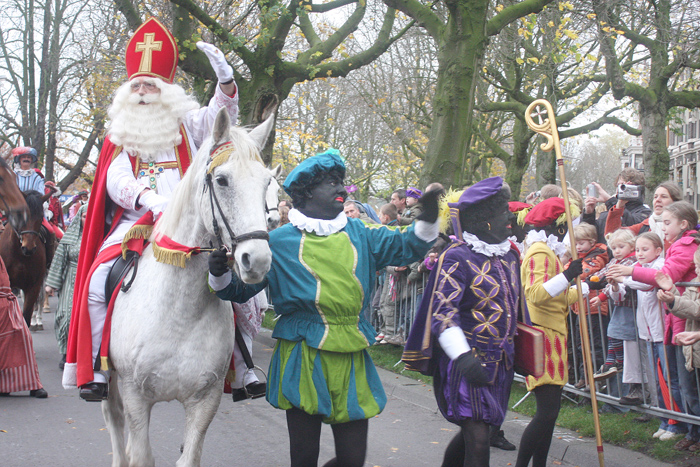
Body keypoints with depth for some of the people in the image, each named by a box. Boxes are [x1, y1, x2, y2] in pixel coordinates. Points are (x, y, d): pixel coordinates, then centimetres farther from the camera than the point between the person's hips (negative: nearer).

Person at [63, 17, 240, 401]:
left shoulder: (187, 125, 15)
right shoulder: (120, 136, 16)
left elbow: (220, 116, -4)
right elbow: (115, 181, 0)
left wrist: (226, 81, -25)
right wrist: (147, 197, -22)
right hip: (135, 222, 1)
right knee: (98, 280, -21)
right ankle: (99, 368, -11)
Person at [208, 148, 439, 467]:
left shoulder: (358, 234, 10)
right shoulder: (281, 241, 1)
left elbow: (406, 247, 10)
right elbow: (241, 286, 5)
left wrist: (428, 219, -6)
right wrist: (220, 275, -15)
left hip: (351, 358, 3)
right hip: (303, 358, -3)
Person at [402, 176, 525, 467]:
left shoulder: (510, 254, 11)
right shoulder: (457, 257, -13)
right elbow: (443, 311, -22)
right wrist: (463, 356, -35)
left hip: (500, 363, 8)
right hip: (465, 362, -8)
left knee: (471, 432, 16)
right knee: (478, 441, -13)